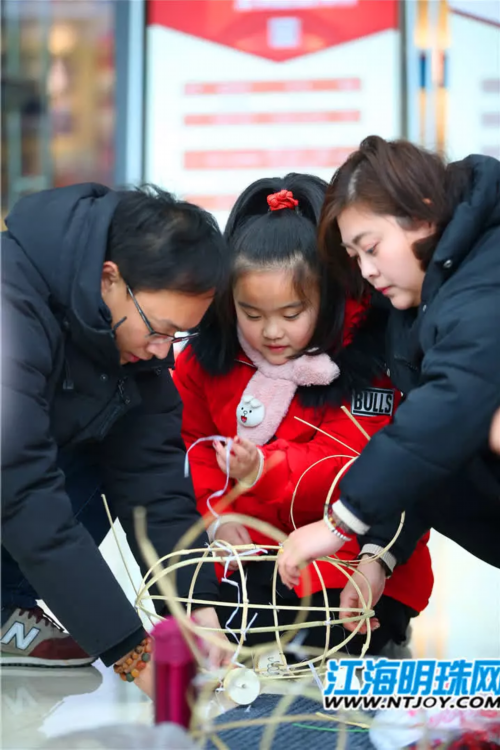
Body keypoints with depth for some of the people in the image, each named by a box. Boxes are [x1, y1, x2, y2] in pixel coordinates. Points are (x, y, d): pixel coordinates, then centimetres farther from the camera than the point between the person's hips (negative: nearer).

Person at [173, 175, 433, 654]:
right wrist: (216, 516, -13)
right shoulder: (206, 360, -2)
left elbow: (345, 464, -23)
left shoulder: (365, 361, -16)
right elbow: (192, 445, 4)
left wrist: (265, 469, -41)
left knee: (334, 638, -21)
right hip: (254, 542, 3)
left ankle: (385, 621, 14)